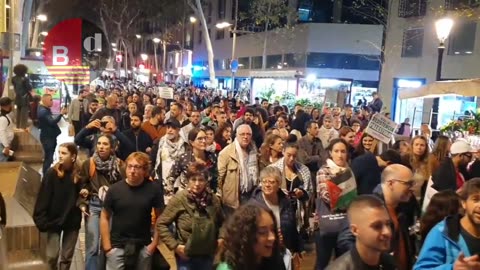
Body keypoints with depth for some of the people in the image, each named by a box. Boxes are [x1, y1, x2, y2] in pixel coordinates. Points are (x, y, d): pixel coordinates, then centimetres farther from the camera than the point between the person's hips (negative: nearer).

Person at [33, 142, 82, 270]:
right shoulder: (52, 173, -12)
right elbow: (43, 198, -11)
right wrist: (41, 220, -15)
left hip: (72, 221, 2)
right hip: (54, 220, -1)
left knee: (67, 257, 10)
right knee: (52, 256, -2)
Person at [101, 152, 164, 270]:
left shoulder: (153, 189, -6)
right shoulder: (115, 189, -6)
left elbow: (160, 217, 1)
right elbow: (105, 217, 0)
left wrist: (155, 242, -3)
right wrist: (107, 246, -3)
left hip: (143, 246, 0)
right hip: (117, 246, 0)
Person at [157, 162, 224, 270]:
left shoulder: (213, 200, -4)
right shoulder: (179, 199, -15)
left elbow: (221, 223, 13)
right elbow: (161, 224, -10)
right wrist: (175, 245, -14)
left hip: (207, 256, 3)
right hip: (186, 257, -3)